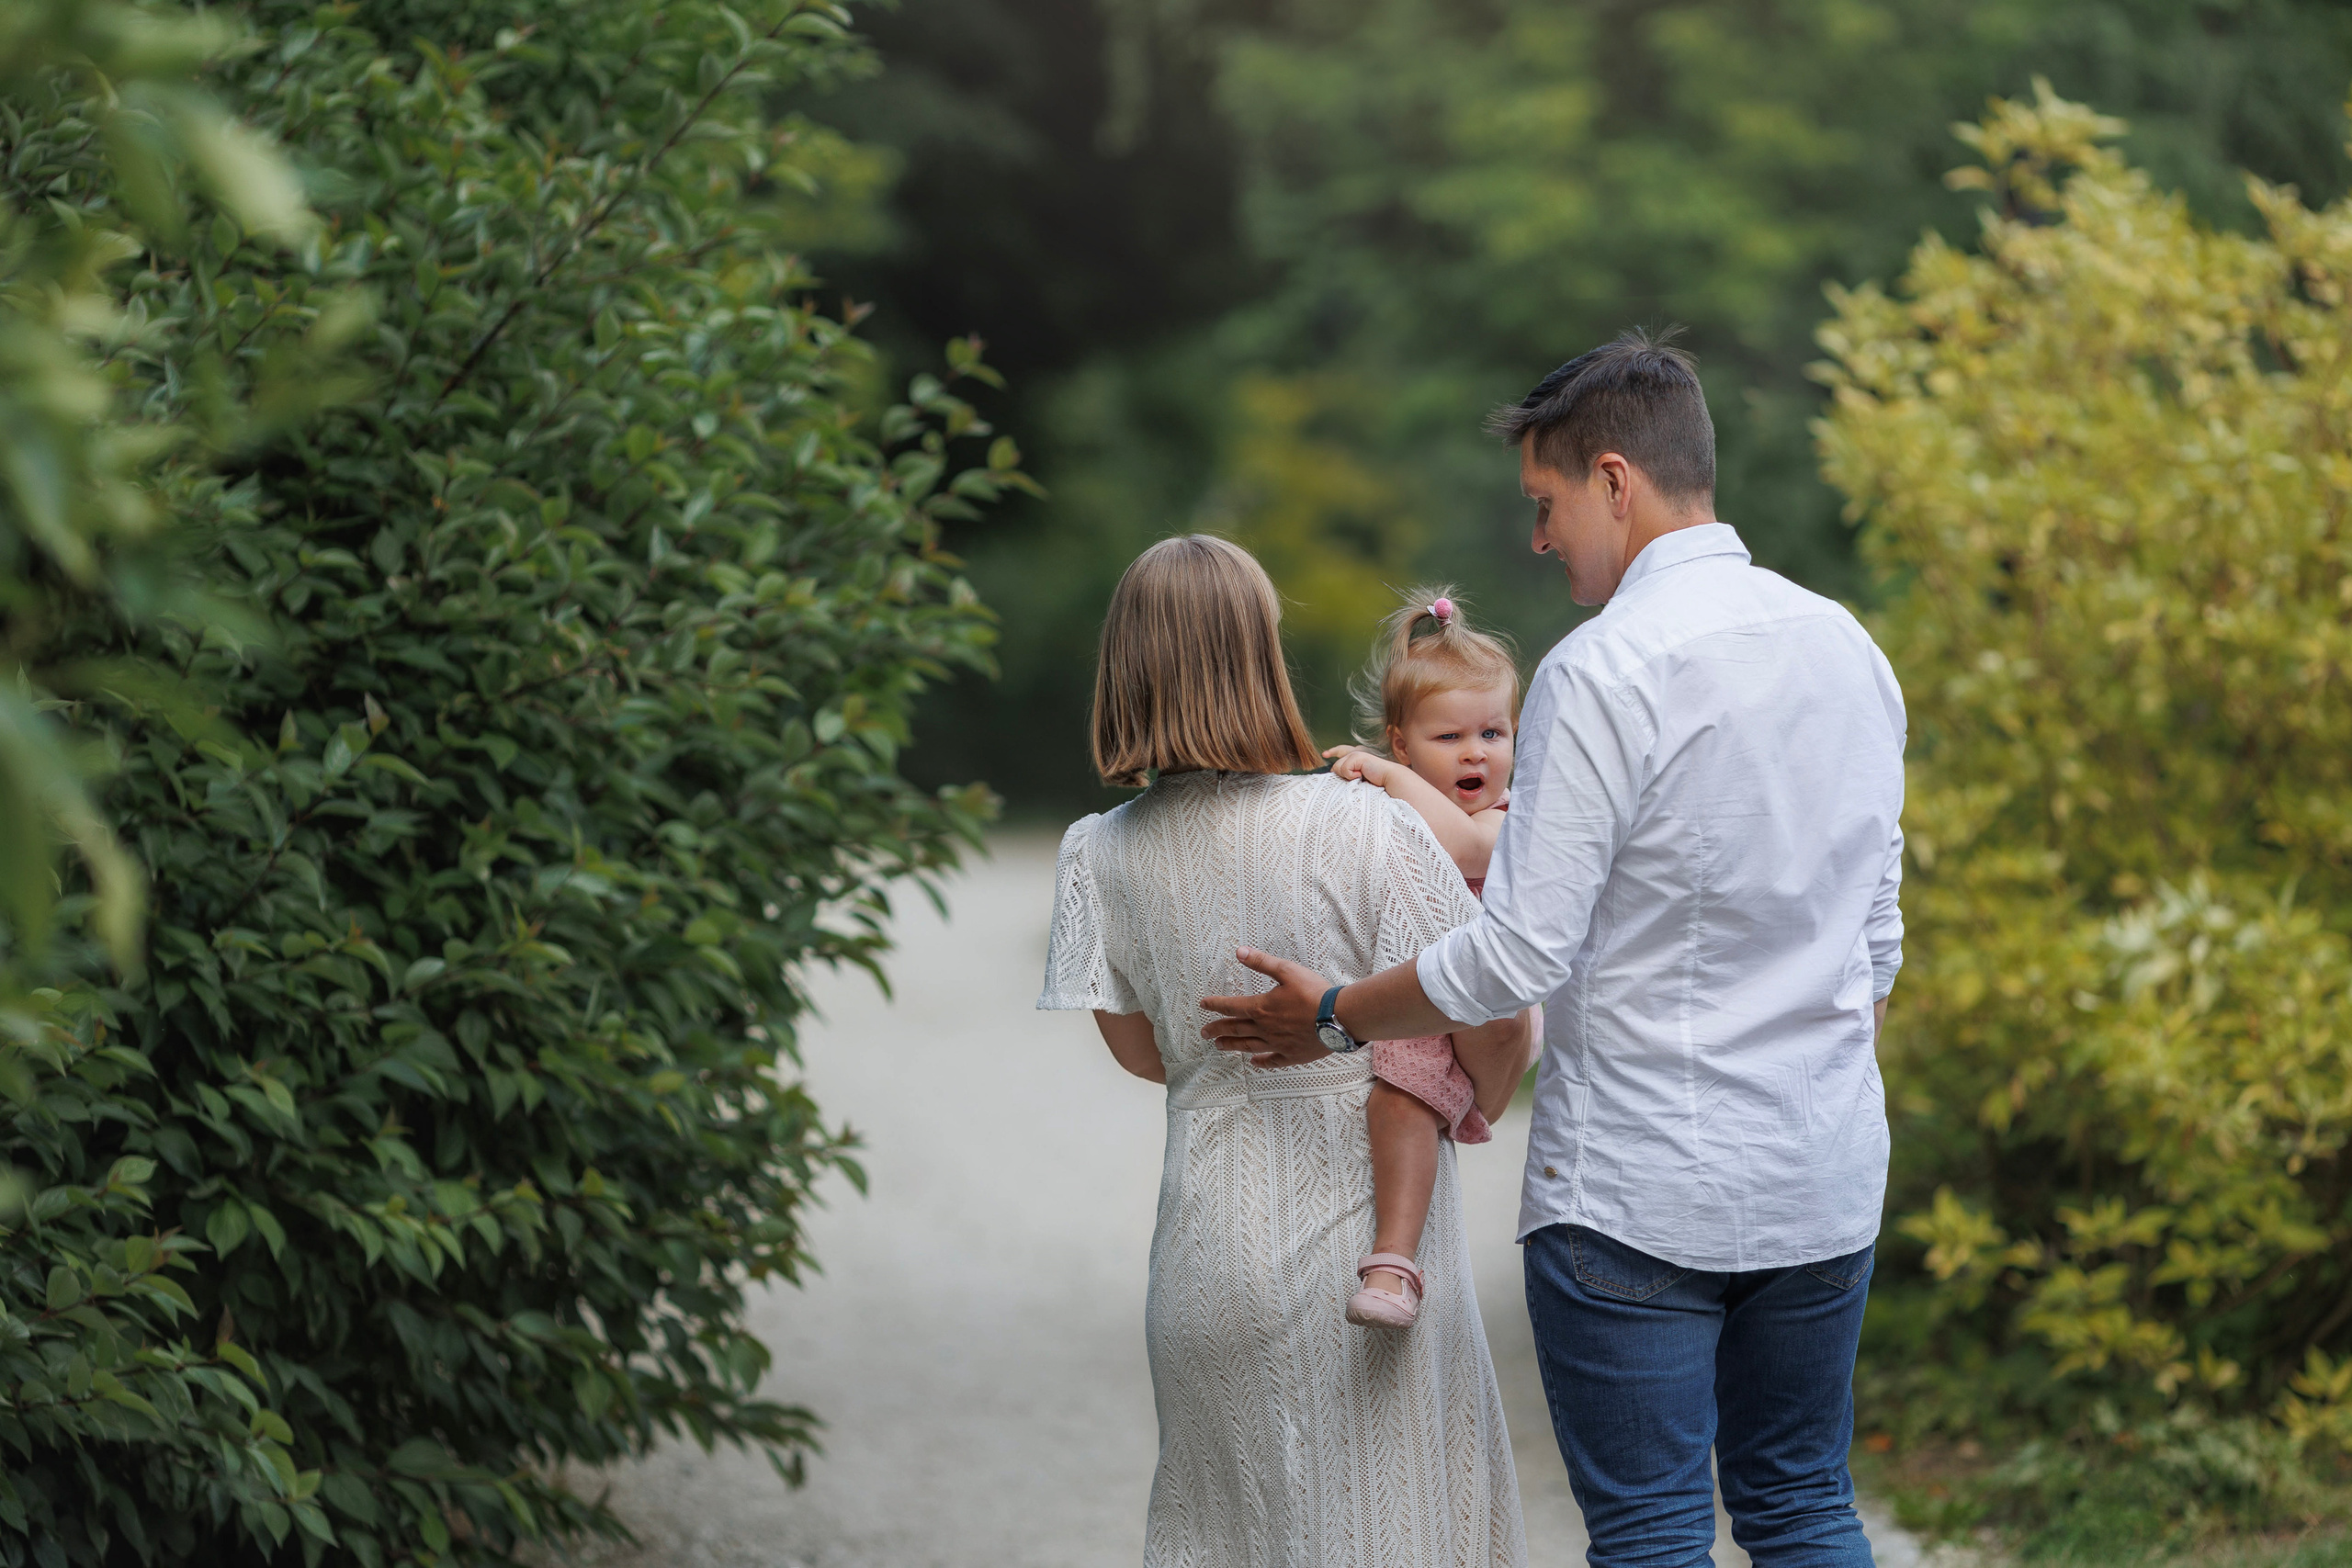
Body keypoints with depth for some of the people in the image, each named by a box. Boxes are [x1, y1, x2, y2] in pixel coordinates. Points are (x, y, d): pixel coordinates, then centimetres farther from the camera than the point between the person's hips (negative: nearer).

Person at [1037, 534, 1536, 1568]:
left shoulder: (1102, 855, -2)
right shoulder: (1366, 829, -14)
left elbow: (1140, 1050, 9)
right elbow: (1496, 1018, -14)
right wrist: (1474, 1107, 7)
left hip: (1208, 1240, 4)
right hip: (1364, 1227, -4)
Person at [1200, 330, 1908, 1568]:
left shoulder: (1603, 673, -15)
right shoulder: (1848, 651, 8)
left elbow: (1520, 956, -16)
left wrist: (1332, 1018, -2)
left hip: (1638, 1191, -7)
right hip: (1825, 1184, 7)